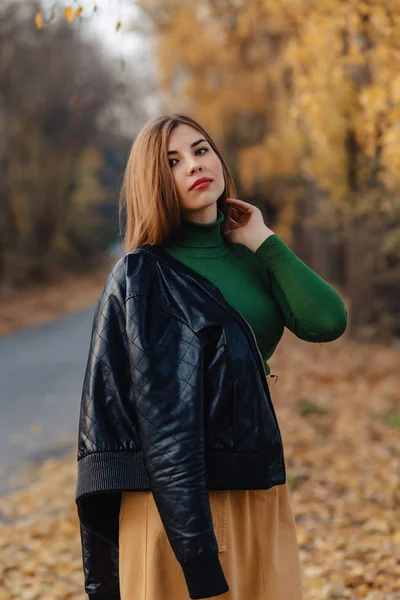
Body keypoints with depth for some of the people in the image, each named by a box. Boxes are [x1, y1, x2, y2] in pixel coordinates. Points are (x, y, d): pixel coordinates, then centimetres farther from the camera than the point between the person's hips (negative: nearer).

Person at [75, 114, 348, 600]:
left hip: (261, 495, 6)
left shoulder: (250, 259, 10)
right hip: (178, 499, -6)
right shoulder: (143, 275, -8)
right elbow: (160, 417, -16)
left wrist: (263, 241, -1)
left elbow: (327, 321, -7)